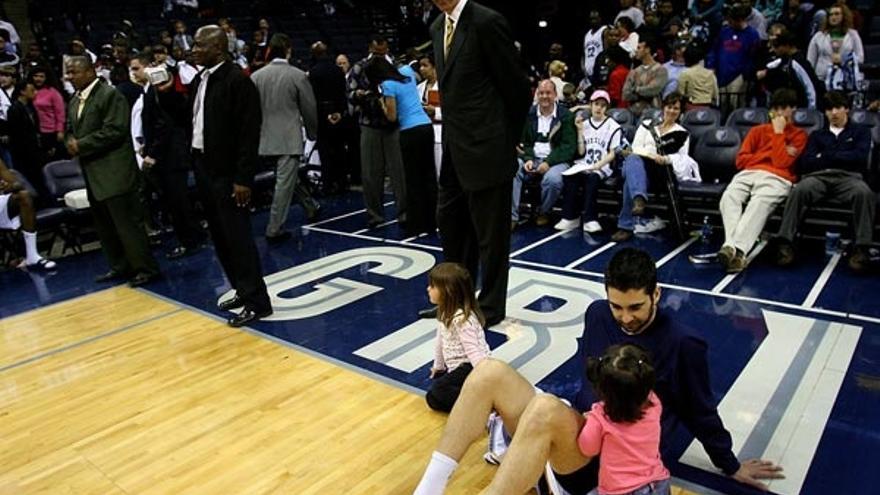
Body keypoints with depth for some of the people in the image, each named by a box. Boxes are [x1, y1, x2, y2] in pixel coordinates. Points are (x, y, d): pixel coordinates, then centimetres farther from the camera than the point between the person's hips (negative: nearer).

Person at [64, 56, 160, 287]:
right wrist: (70, 142, 0)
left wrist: (81, 145, -14)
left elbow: (115, 130, -18)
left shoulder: (110, 94, -10)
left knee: (126, 222, -7)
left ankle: (146, 268, 2)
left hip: (114, 171, -9)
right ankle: (121, 266, 24)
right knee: (104, 224, 13)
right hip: (92, 174, 9)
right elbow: (70, 129, 24)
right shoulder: (75, 101, 17)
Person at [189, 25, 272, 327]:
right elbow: (193, 120, 17)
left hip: (228, 172, -9)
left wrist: (243, 178, -20)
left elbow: (249, 133, -17)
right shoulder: (198, 81, 12)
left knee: (237, 237, -5)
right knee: (220, 236, 13)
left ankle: (257, 301, 5)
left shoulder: (238, 81, -13)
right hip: (203, 166, 9)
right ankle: (243, 290, 26)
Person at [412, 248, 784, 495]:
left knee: (546, 408, -38)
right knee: (490, 373, -18)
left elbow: (700, 413, 4)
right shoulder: (598, 314, 6)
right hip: (575, 431, 6)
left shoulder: (682, 344, -9)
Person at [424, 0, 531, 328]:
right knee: (449, 222, 16)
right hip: (455, 147, 9)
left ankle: (491, 306, 19)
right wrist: (452, 136, 13)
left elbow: (517, 86, -8)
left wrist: (508, 138, 1)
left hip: (486, 148, -9)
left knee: (490, 231, 3)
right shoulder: (437, 27, 12)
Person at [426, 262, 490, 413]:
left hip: (471, 367, -10)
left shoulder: (462, 318, -24)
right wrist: (438, 366, 26)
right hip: (456, 367, 10)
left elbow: (473, 351, -28)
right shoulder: (445, 313, 6)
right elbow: (440, 341, 16)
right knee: (432, 399, 15)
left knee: (438, 391, -21)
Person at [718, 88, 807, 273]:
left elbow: (782, 162, -1)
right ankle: (732, 246, -49)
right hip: (749, 173, 3)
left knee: (760, 203, -37)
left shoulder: (799, 135, 17)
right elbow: (741, 160, 13)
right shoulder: (757, 131, 27)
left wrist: (778, 132, 5)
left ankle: (738, 249, -52)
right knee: (729, 197, -33)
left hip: (777, 177, -3)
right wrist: (772, 154, 5)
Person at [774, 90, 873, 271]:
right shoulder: (817, 135, 30)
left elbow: (859, 158, 4)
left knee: (864, 192, -37)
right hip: (818, 176, 1)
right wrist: (841, 158, 5)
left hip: (848, 177, -1)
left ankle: (862, 248, -39)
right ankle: (785, 242, -44)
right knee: (799, 189, -35)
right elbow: (806, 163, 11)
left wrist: (826, 157, 6)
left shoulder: (861, 132, 26)